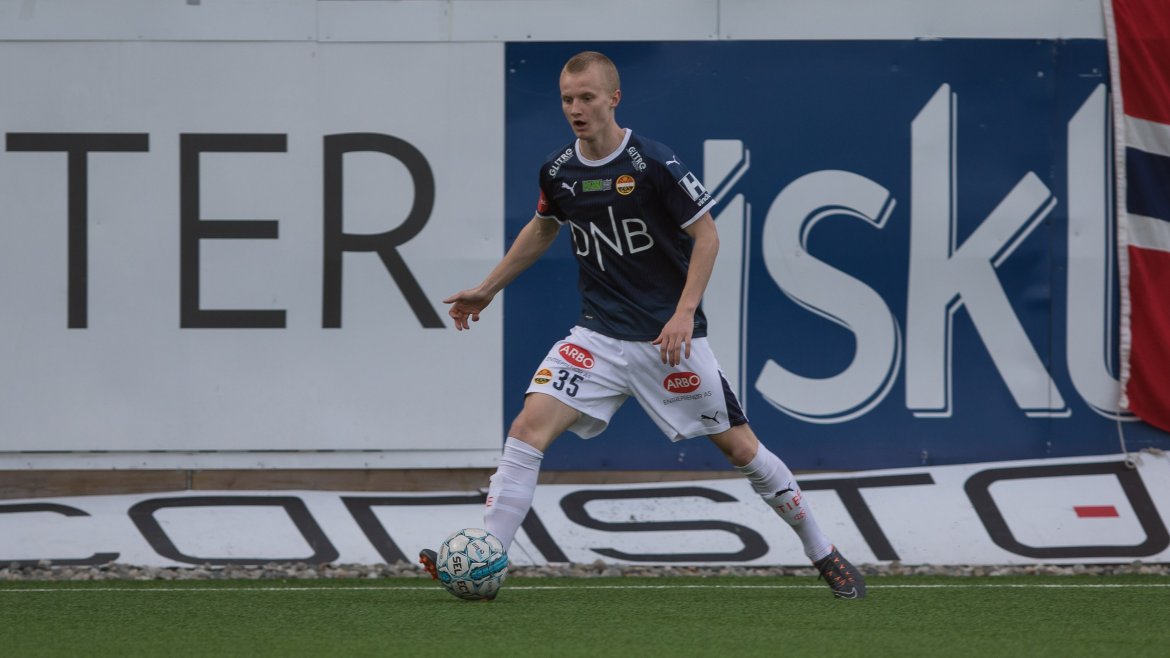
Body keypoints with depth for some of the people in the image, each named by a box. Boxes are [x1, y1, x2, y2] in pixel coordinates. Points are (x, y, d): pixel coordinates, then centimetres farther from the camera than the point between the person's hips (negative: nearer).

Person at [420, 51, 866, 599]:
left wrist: (683, 315, -17)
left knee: (740, 447, 1)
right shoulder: (558, 171, 1)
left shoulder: (652, 163, -15)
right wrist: (487, 289, 26)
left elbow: (706, 235, -9)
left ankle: (823, 554, 19)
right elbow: (543, 228, 23)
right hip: (600, 336, 4)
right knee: (529, 426, -15)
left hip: (668, 336, -4)